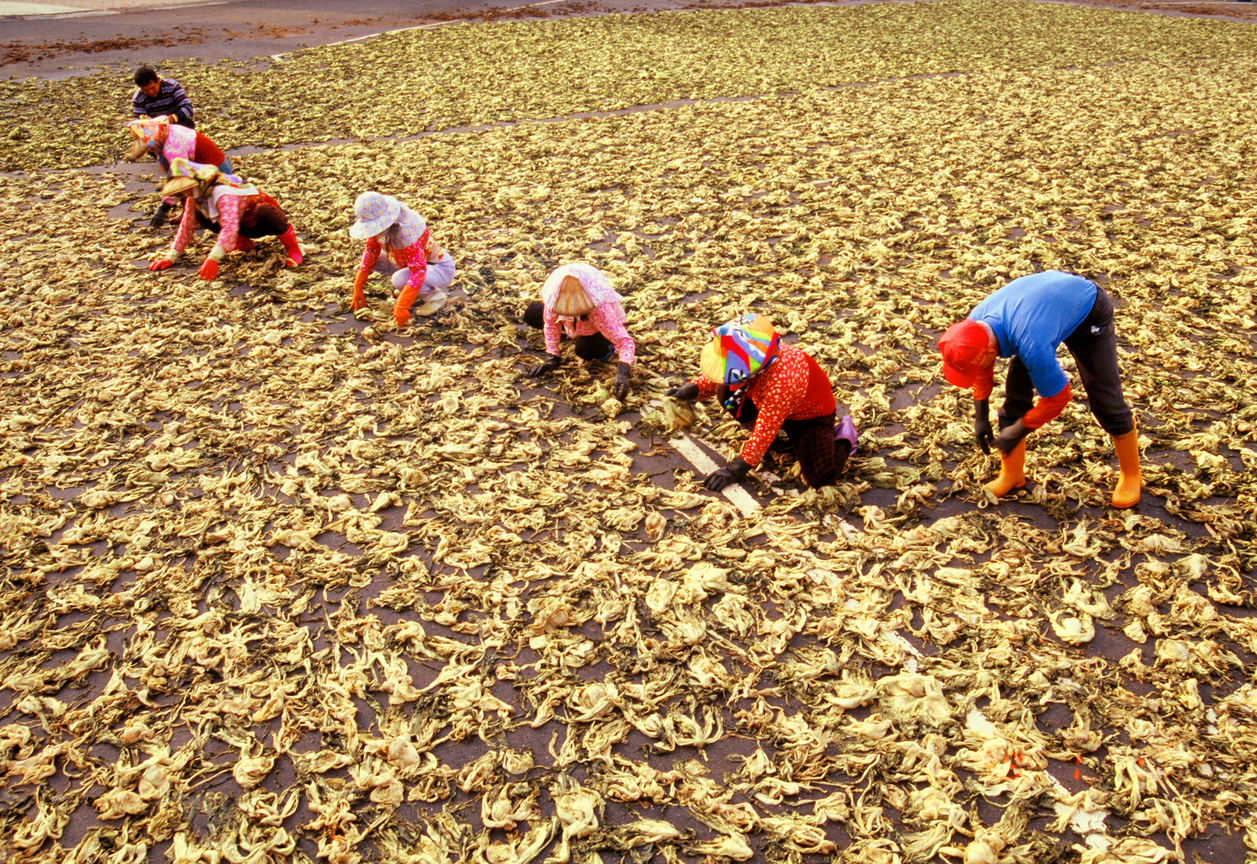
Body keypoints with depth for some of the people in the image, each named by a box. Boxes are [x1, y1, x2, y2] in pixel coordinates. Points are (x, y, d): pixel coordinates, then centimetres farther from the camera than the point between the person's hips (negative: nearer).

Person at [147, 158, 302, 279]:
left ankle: (288, 238, -15)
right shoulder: (194, 198, -8)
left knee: (264, 212, -45)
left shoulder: (223, 194, -34)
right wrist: (171, 257, -10)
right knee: (197, 213, -6)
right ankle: (243, 242, 4)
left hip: (261, 222, -9)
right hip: (245, 226, 9)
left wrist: (213, 259, -55)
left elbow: (230, 227, -46)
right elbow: (186, 226, -2)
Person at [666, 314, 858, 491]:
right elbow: (718, 377, -3)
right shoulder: (746, 358, -25)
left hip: (811, 415, -7)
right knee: (726, 392, -15)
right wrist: (692, 389, -20)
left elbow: (765, 432, -35)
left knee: (822, 476, -28)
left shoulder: (780, 383, -44)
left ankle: (843, 436, 5)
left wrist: (737, 469, -30)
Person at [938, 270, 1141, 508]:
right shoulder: (976, 322, -26)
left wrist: (1017, 432, -19)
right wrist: (981, 417, 0)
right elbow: (983, 371, -3)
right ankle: (1012, 474, 11)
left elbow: (1058, 397, -30)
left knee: (1103, 398, -4)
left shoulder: (1031, 345, -46)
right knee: (1015, 392, -2)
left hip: (1089, 310, -6)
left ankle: (1131, 475, 17)